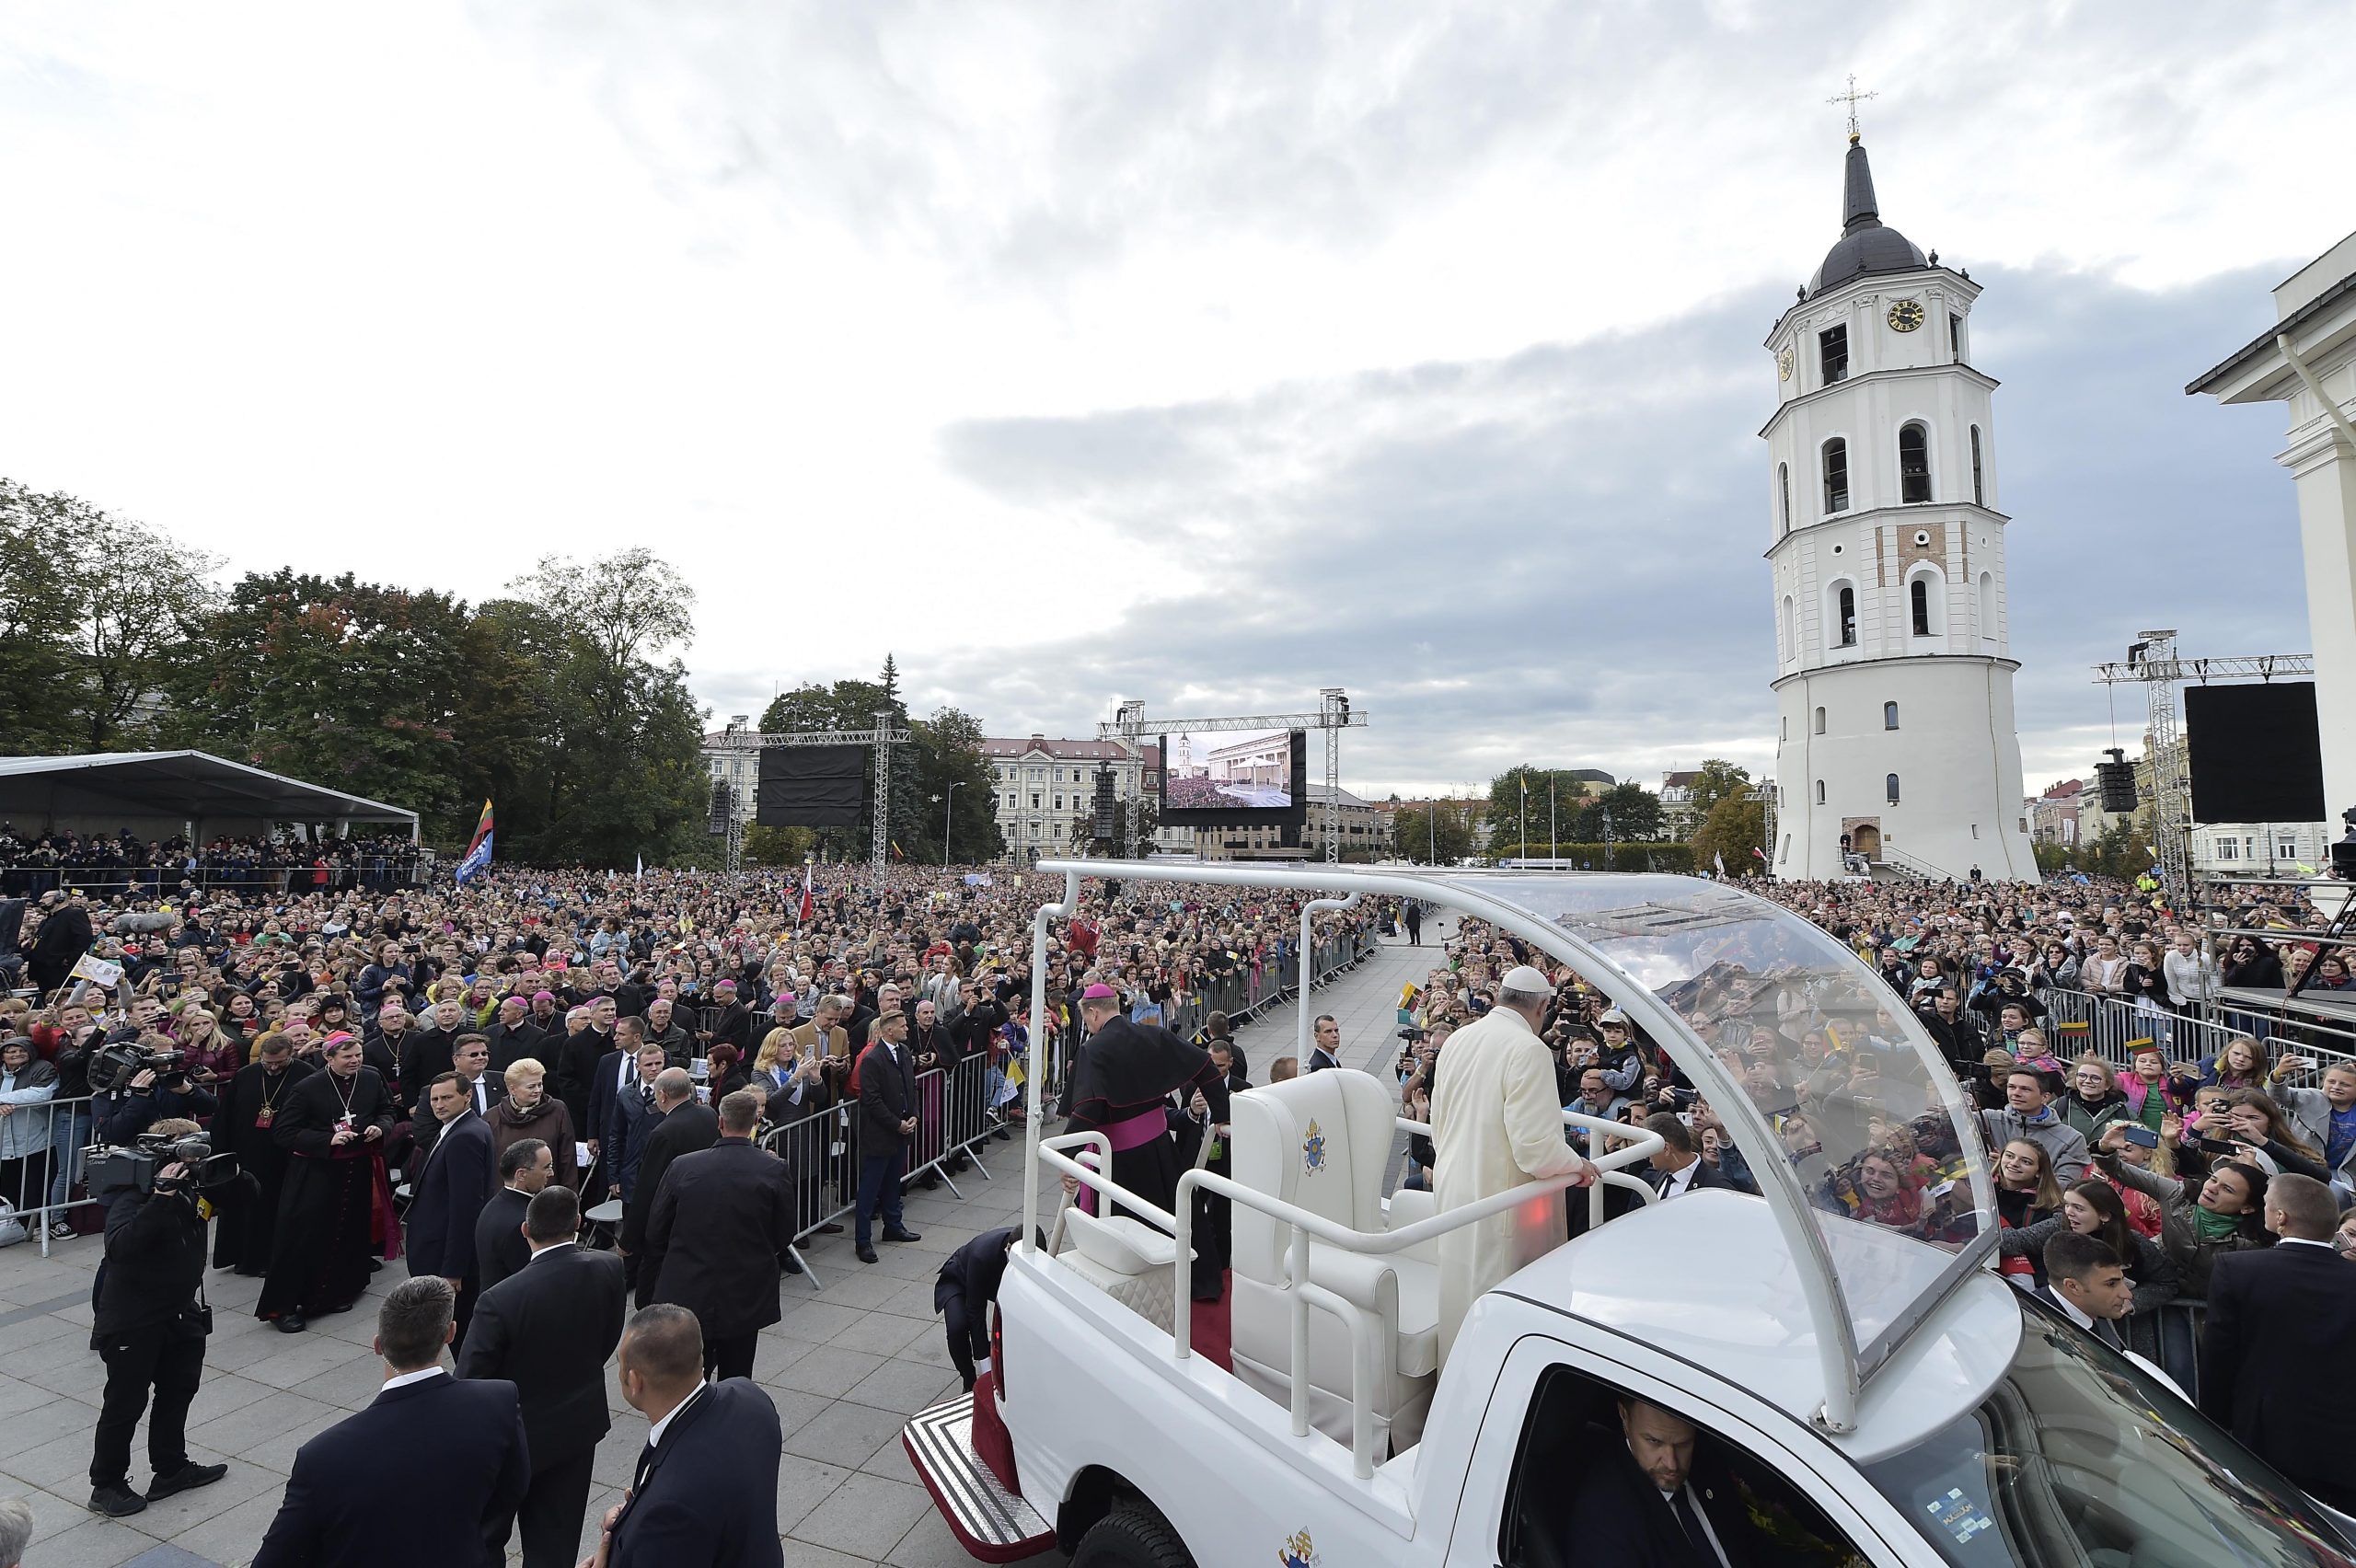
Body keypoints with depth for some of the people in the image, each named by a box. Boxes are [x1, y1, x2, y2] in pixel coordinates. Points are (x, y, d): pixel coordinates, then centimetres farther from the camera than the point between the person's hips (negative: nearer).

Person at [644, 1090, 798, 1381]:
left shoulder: (682, 1166, -8)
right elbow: (784, 1237, -5)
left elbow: (654, 1234, 1)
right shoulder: (774, 1170, -13)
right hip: (745, 1300, -1)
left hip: (687, 1295, 1)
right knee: (736, 1382, 15)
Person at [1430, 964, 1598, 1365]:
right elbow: (1535, 1143, -22)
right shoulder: (1529, 1049, -19)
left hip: (1450, 1191, 8)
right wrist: (1576, 1165, -3)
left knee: (1459, 1294, 19)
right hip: (1497, 1201, -8)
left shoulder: (1458, 1040, 5)